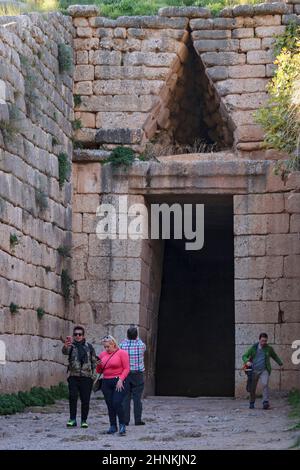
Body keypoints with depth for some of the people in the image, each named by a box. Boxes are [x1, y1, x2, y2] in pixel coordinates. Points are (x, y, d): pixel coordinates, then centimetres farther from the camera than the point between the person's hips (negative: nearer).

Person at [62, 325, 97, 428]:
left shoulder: (89, 346, 11)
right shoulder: (71, 345, 3)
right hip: (73, 376, -1)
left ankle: (84, 420, 11)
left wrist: (93, 374, 4)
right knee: (72, 397, -12)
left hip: (86, 376, 2)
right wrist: (66, 346, -45)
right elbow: (65, 352, -21)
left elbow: (94, 361, 14)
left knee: (85, 400, 2)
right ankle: (72, 419, -4)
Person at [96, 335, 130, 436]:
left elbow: (126, 368, -6)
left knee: (117, 403, -16)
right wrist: (99, 365, -2)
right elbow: (99, 371, 20)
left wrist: (120, 380, -17)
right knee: (110, 405, 5)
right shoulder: (103, 354, 14)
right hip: (106, 383, 5)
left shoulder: (122, 353, -1)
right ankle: (113, 426, 11)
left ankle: (122, 425, -9)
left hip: (119, 382, -5)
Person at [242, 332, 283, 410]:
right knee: (252, 388, 5)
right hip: (254, 370, 1)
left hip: (264, 370, -1)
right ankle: (252, 403, 26)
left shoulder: (269, 348, 6)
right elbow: (244, 356, 7)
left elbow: (275, 356, 24)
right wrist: (247, 361, -13)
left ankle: (265, 402, -28)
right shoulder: (253, 348, 4)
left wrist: (280, 363, 16)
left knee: (265, 384, -23)